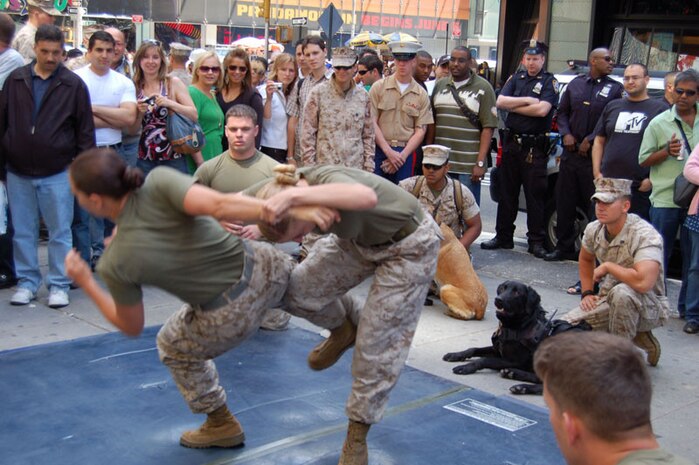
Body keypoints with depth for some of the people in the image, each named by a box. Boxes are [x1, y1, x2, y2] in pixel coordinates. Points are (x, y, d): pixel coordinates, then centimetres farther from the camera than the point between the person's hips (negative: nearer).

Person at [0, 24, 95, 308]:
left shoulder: (73, 85, -1)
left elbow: (85, 130, 1)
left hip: (57, 173, -2)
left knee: (60, 232, 4)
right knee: (23, 231, 10)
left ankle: (59, 285, 13)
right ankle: (27, 282, 21)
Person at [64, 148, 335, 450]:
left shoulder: (115, 264, -13)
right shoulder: (159, 182, -14)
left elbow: (132, 327, 2)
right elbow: (219, 206, -31)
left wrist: (86, 283, 12)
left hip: (232, 316, -2)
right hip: (264, 268, 3)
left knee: (174, 347, 30)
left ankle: (222, 425, 41)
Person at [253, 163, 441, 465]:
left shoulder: (329, 180, -38)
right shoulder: (289, 185, -18)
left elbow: (367, 197, -62)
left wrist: (293, 196, -61)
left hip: (408, 246, -6)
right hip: (359, 240, 7)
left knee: (377, 342, -4)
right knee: (294, 290, -9)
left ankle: (358, 433, 16)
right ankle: (345, 328, 21)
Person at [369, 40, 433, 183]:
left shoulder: (421, 95, 6)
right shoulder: (379, 87, 2)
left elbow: (420, 130, 3)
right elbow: (372, 123, -2)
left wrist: (401, 155, -8)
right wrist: (389, 151, -9)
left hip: (406, 153, 1)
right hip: (379, 150, -1)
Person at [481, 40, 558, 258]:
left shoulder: (550, 82, 0)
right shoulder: (515, 78, 13)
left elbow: (542, 109, -16)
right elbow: (500, 101, -1)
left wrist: (513, 106, -7)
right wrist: (526, 100, -10)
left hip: (535, 148, -4)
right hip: (511, 142, 4)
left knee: (535, 195, 0)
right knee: (507, 192, 10)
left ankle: (536, 241, 7)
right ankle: (503, 236, 19)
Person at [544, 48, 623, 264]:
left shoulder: (615, 88, 1)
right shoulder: (575, 84, 12)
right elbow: (562, 112, 15)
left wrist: (590, 140, -12)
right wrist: (566, 134, -1)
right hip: (570, 152, 4)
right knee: (564, 203, 8)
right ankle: (564, 247, 20)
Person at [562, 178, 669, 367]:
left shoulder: (646, 236, -26)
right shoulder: (594, 229, -3)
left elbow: (643, 282, -42)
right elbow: (585, 259, 20)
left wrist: (607, 266, -26)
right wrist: (587, 292, 7)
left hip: (649, 308, -7)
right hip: (609, 302, 7)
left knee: (622, 292, -39)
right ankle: (634, 336, 7)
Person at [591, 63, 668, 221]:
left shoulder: (659, 109, 3)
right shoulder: (612, 107, 16)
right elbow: (599, 141, 18)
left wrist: (653, 179, -8)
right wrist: (597, 173, 6)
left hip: (641, 189, -4)